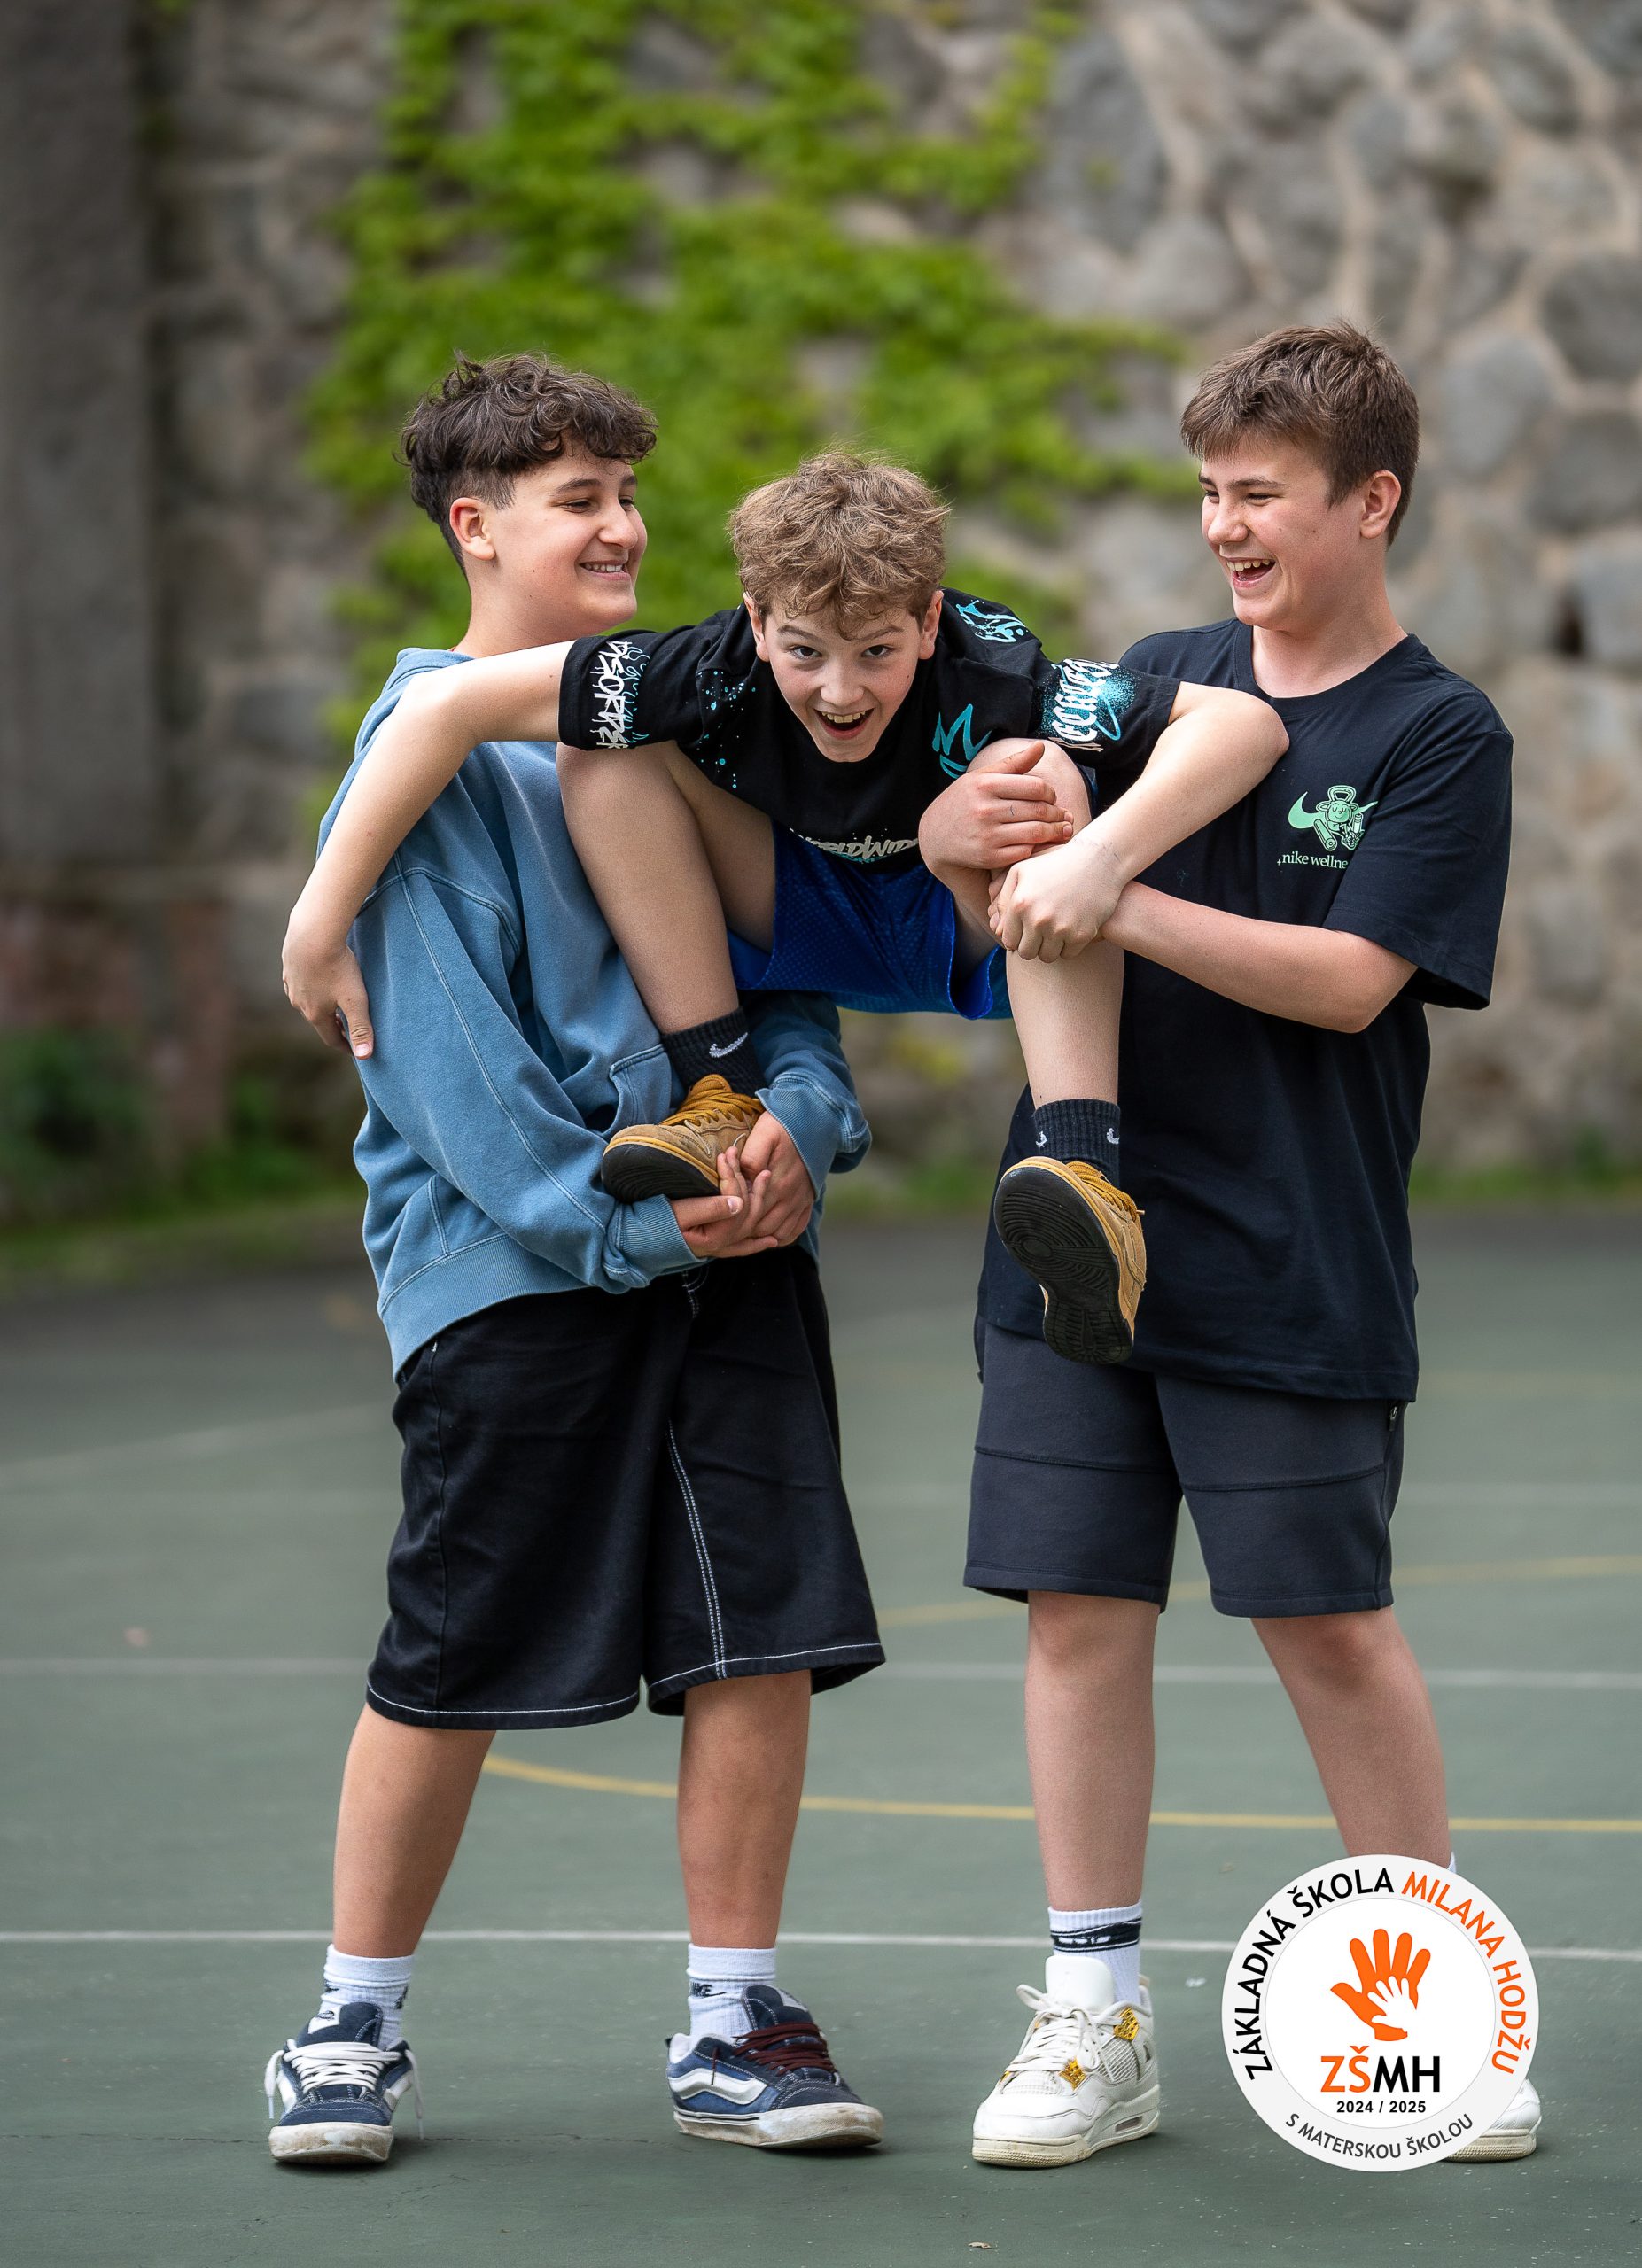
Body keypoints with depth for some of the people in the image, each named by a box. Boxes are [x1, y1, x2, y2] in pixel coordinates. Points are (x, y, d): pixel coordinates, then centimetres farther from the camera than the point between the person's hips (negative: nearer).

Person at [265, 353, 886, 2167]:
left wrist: (797, 1118, -6)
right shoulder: (432, 740, -5)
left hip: (727, 1251, 5)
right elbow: (447, 1035, -11)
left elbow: (777, 942, 14)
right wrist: (620, 1217, -16)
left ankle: (730, 2023, 12)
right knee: (449, 1659, 1)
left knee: (766, 1627, 1)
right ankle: (355, 2026, 16)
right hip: (506, 1260, -5)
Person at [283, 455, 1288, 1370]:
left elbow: (1245, 720, -44)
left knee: (1041, 774, -35)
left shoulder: (986, 681, -35)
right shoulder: (721, 671, -29)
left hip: (977, 947, -3)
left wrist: (1102, 858, -59)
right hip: (821, 933, 3)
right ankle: (727, 1103, -15)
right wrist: (324, 916, -29)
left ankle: (1084, 1166, -42)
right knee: (606, 754, -17)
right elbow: (451, 706, -28)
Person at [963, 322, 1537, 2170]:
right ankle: (1095, 2020, 12)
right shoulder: (1156, 679, 10)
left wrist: (1120, 907, -22)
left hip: (1291, 1271, -4)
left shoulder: (1441, 736, -4)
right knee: (1079, 1608, 3)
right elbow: (1018, 927, 13)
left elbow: (1349, 978, -15)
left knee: (1328, 1624, 2)